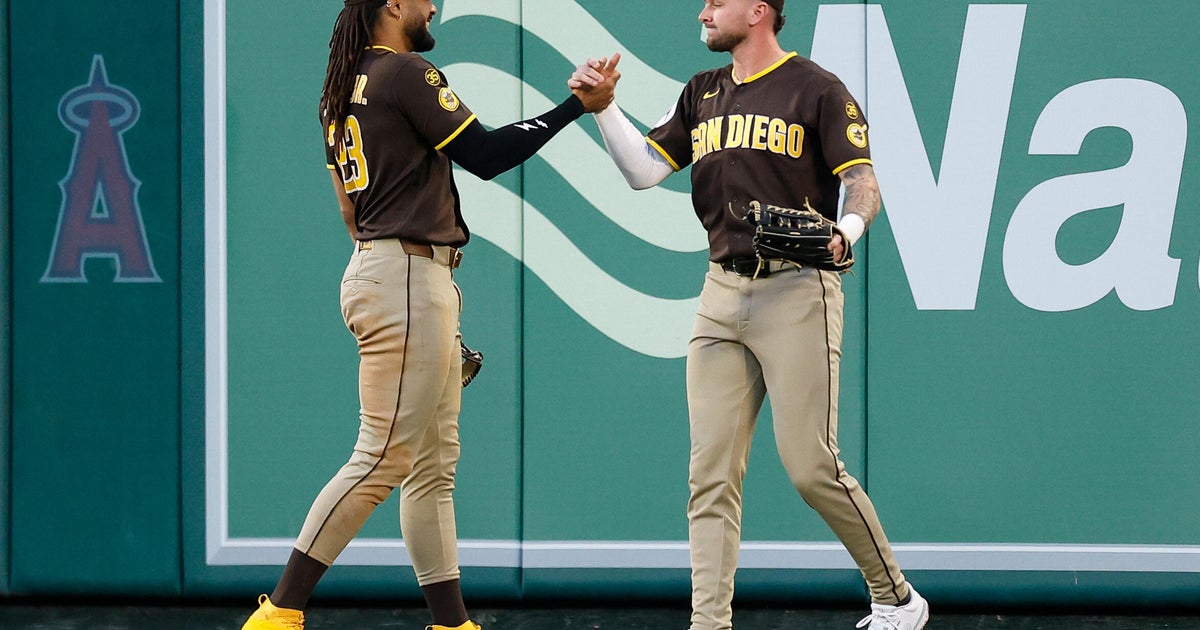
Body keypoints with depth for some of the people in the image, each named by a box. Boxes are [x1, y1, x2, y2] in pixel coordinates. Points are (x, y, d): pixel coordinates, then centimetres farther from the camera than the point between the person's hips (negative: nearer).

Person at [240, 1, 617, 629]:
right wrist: (576, 105, -11)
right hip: (406, 278, -10)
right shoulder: (405, 73, -11)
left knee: (434, 463, 10)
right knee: (383, 457, -10)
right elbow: (485, 155, -14)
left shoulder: (344, 91, 17)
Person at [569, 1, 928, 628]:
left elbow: (863, 182, -9)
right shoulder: (703, 95, 18)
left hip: (796, 289, -6)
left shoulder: (817, 89, -1)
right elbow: (643, 170, 15)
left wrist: (845, 230, -29)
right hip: (722, 292, 6)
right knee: (710, 474, -1)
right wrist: (602, 107, 3)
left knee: (811, 467, -9)